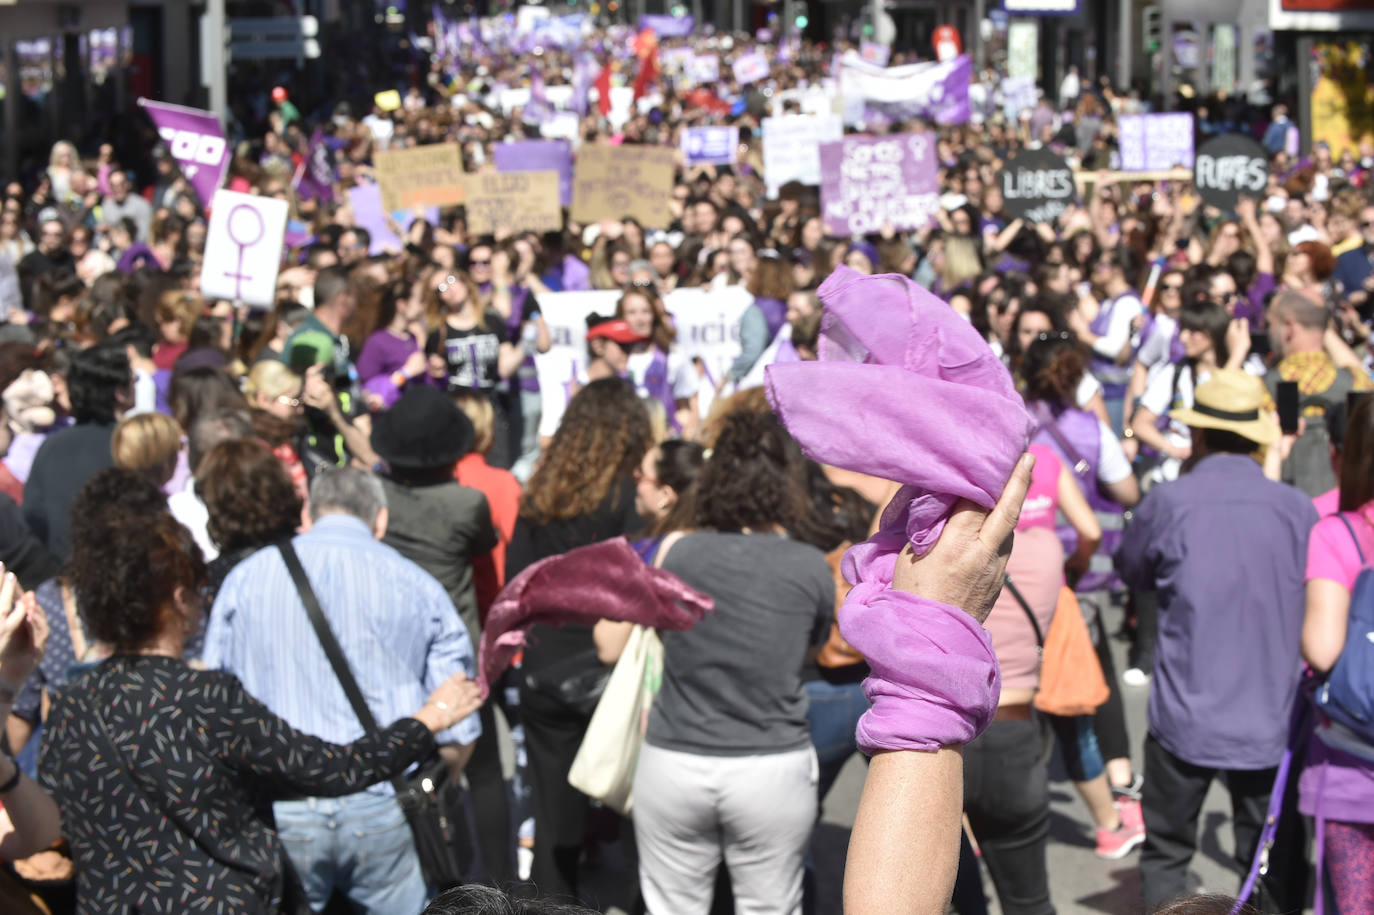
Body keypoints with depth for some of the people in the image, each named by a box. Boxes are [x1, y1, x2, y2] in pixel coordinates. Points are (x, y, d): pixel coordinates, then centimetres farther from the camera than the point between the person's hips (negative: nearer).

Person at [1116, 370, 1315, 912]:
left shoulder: (1168, 503, -9)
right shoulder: (1296, 508, -3)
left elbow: (1132, 571, 9)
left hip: (1186, 720, -2)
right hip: (1270, 721, 2)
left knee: (1165, 854, 12)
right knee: (1275, 866, 8)